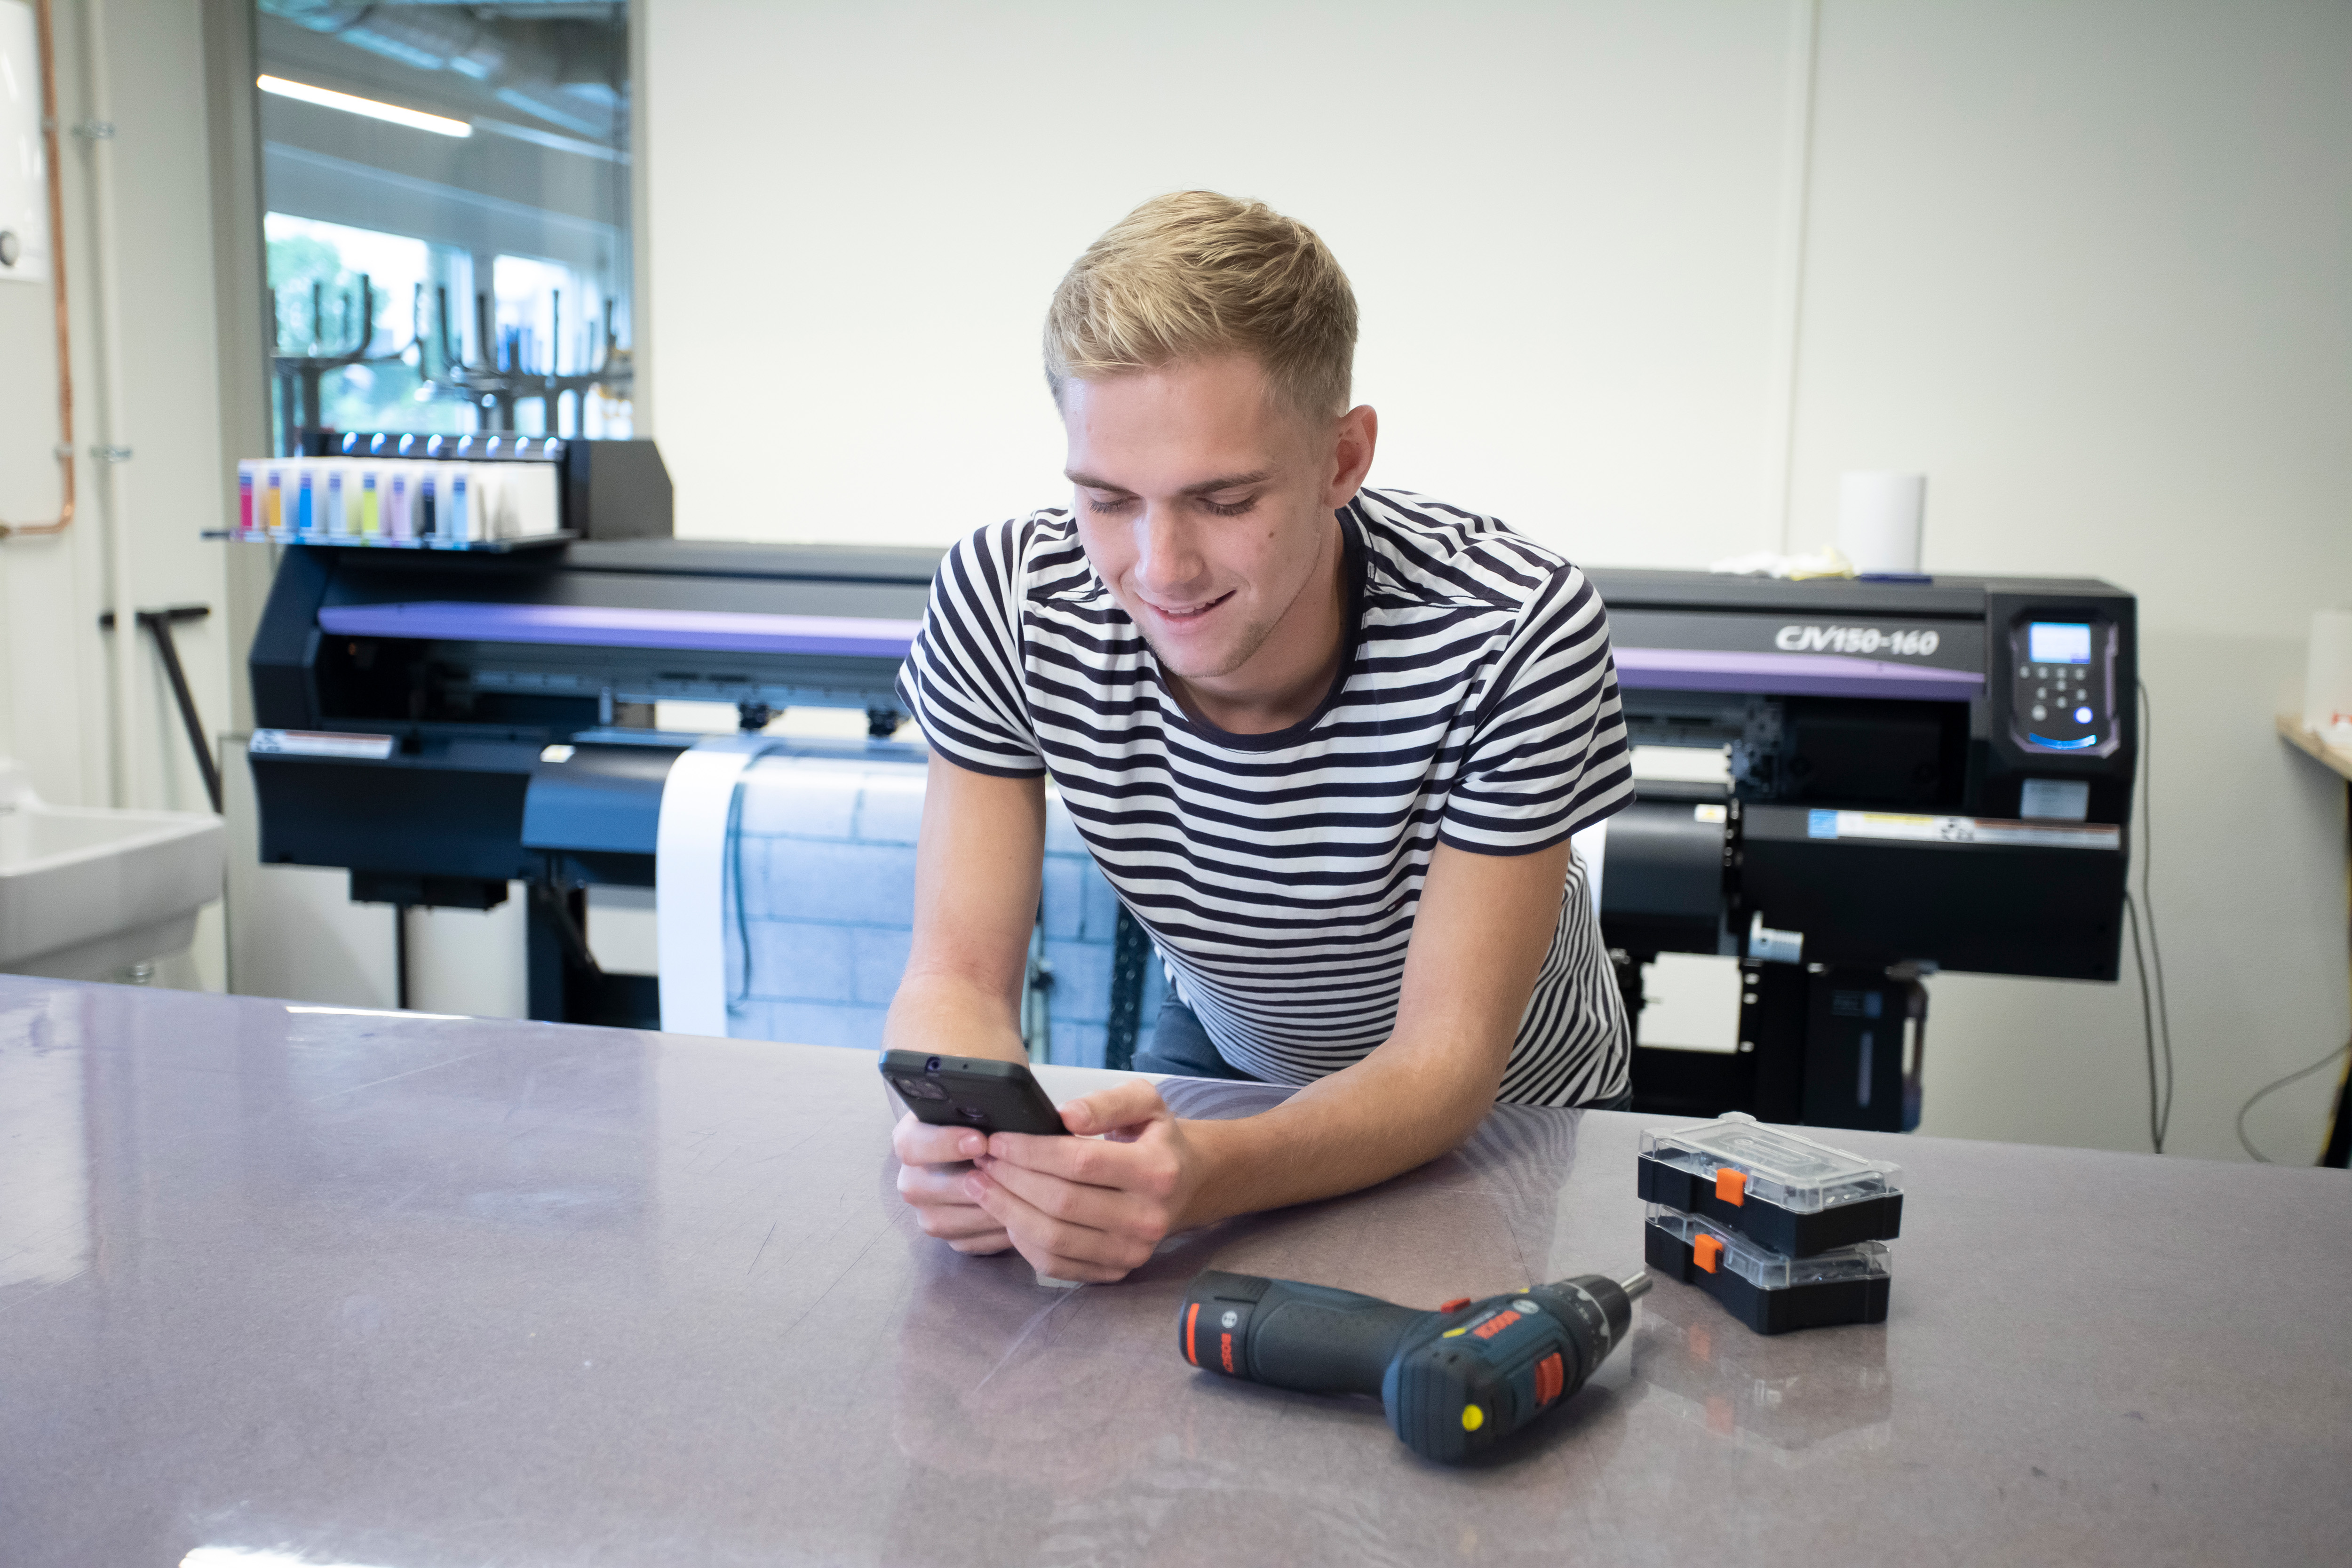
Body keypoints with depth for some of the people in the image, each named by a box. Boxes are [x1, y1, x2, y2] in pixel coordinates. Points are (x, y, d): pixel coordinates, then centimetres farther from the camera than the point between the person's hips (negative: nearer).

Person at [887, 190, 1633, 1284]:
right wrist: (957, 1124, -46)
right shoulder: (1004, 602, -24)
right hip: (1226, 1055, 2)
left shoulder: (1519, 635, -32)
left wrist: (1214, 1174, -51)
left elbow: (1449, 1056, -31)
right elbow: (958, 978, -22)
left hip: (1508, 1114, -2)